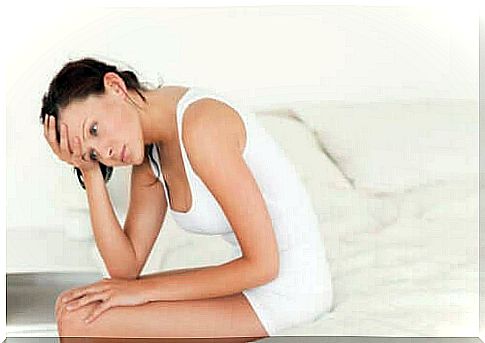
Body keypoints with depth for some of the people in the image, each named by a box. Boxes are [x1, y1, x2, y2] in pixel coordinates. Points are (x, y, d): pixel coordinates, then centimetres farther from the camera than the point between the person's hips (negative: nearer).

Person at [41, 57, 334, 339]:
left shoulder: (201, 125, -23)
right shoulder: (149, 152, 4)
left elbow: (262, 264, -22)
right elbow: (126, 267, 1)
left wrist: (145, 290, -15)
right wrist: (90, 173, -8)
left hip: (288, 288, -9)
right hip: (251, 277, 9)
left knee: (78, 321, -12)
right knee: (74, 303, 10)